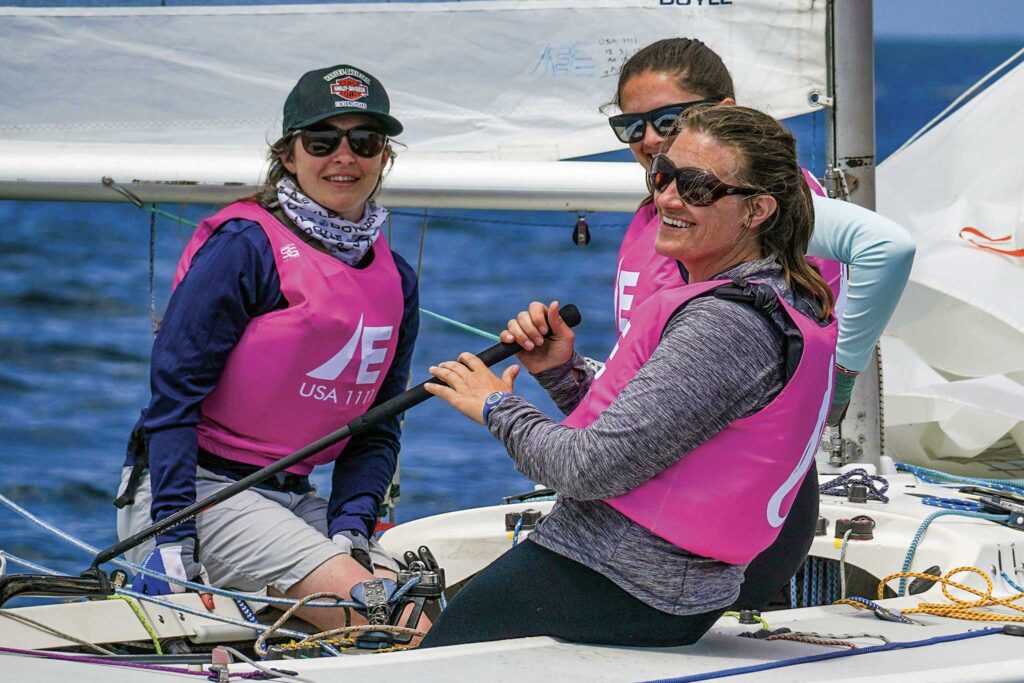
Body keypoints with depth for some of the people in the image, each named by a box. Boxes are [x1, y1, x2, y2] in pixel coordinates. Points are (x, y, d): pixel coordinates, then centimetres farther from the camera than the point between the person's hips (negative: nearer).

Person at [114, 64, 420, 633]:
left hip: (292, 496, 7)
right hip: (196, 487, -7)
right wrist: (172, 540, -22)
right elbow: (174, 390, -15)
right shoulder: (245, 246, -11)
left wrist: (350, 530, -5)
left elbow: (376, 431, 13)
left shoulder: (396, 280, 11)